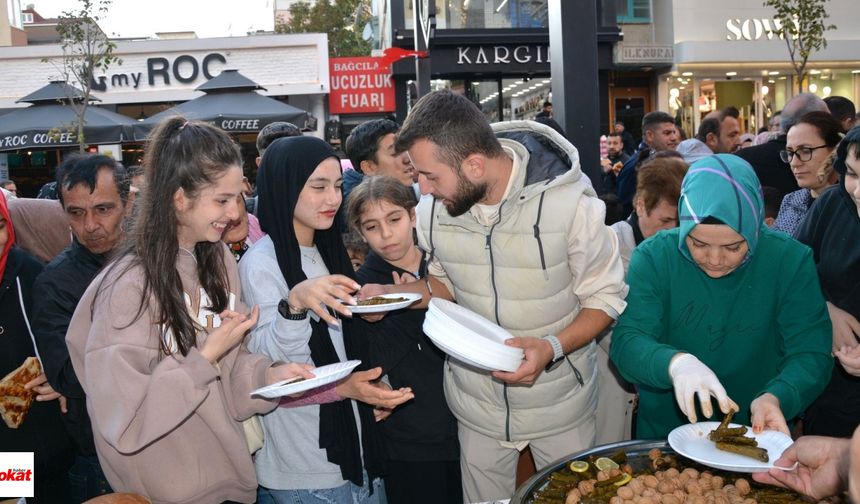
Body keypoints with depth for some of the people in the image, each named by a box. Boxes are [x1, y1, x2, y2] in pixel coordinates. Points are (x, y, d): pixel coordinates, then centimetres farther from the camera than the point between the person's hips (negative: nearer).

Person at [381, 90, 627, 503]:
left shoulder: (569, 201, -23)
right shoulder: (431, 208, -11)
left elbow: (606, 297, -13)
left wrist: (552, 348, -30)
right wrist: (391, 294, -12)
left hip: (559, 401, -2)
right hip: (476, 402, 3)